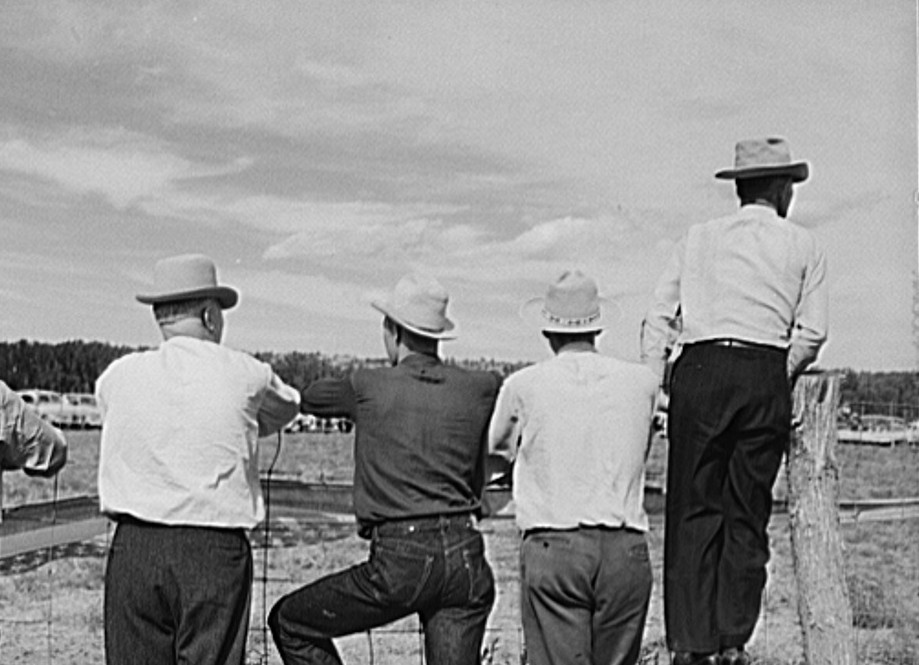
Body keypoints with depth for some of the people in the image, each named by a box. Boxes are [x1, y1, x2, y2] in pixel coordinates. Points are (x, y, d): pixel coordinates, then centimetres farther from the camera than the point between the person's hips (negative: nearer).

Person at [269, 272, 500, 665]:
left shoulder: (368, 387, 0)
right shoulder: (480, 389, 5)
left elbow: (309, 398, 20)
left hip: (399, 562, -3)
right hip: (466, 558, 4)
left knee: (288, 622, 16)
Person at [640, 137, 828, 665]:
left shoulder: (699, 238, 16)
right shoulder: (803, 246, 12)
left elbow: (659, 319, 9)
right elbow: (812, 333, 3)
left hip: (698, 370, 1)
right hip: (764, 374, 0)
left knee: (692, 509, 4)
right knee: (747, 514, 7)